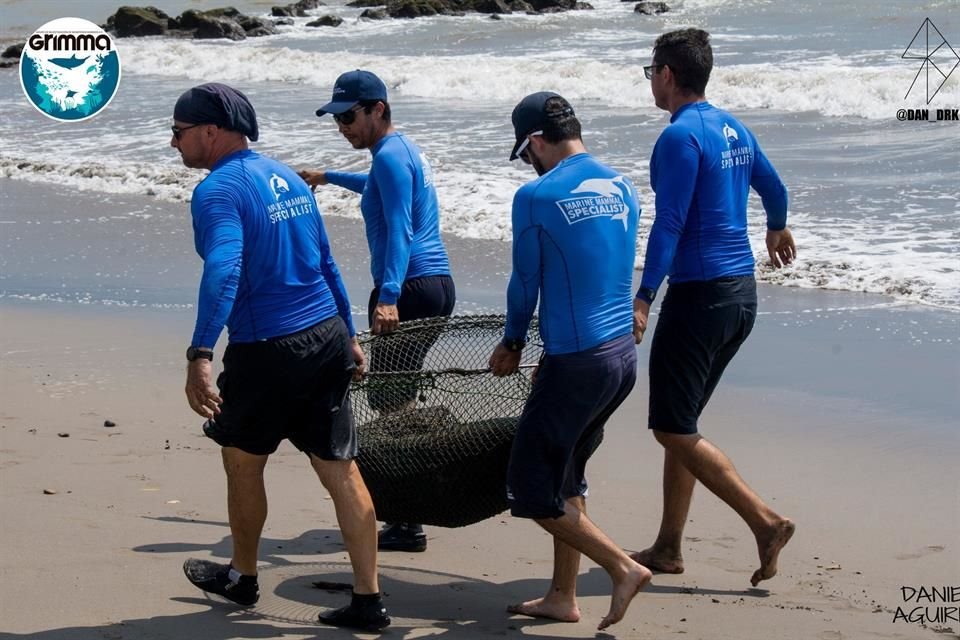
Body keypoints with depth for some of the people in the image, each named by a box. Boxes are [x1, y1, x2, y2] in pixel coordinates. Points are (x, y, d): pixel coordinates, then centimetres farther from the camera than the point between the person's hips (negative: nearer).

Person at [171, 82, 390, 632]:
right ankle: (369, 601, 6)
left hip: (268, 351, -7)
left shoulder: (218, 191, -14)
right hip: (328, 338, 7)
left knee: (243, 462, 16)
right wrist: (347, 337, 26)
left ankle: (243, 577, 35)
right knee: (341, 470, 6)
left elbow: (223, 270, -31)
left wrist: (201, 355, -39)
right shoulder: (287, 177, 13)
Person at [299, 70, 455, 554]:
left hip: (410, 288, -11)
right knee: (399, 397, 19)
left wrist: (388, 296, -33)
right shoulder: (404, 151, 20)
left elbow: (399, 230, -22)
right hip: (436, 284, 11)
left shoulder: (390, 156, -11)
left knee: (389, 401, -10)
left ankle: (407, 525, -11)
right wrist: (328, 177, 59)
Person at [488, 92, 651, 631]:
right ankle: (563, 598, 24)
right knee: (567, 477, 20)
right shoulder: (622, 189, 8)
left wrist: (513, 344, 16)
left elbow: (525, 282, -3)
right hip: (625, 354, 8)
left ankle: (623, 567, -1)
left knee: (533, 491, 4)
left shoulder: (536, 197, -12)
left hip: (576, 362, -8)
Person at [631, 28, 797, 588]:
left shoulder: (681, 137, -14)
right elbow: (774, 188, 28)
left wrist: (644, 300, -26)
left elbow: (669, 224, -22)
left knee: (674, 429, -5)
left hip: (699, 294, -9)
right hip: (742, 291, 9)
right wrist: (778, 230, 49)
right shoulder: (734, 129, 12)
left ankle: (765, 520, -12)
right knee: (682, 424, 15)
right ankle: (669, 547, 18)